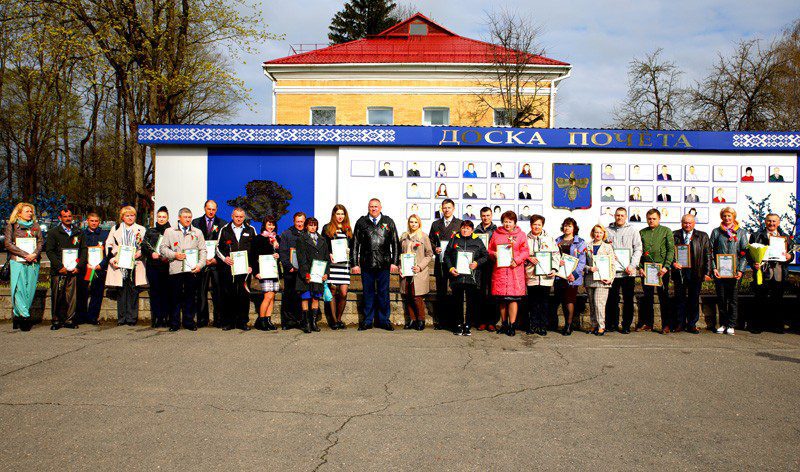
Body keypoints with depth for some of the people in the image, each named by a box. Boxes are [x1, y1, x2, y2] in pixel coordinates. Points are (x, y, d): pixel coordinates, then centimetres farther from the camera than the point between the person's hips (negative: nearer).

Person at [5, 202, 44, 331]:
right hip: (17, 262, -3)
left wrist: (35, 254, -9)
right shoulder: (12, 226, 5)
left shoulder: (35, 226, 15)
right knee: (19, 289, -9)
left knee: (30, 289, 0)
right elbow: (8, 244, -3)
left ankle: (17, 315, 8)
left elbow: (41, 242, 10)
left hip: (33, 263, 3)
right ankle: (24, 316, -9)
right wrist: (25, 255, -11)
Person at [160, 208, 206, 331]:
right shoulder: (170, 231, 11)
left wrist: (200, 264, -4)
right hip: (176, 269, -1)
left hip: (192, 269, 1)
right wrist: (174, 255, -8)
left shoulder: (197, 232, 15)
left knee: (190, 297, 3)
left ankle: (189, 322, 12)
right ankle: (174, 323, 9)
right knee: (176, 297, 1)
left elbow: (203, 250, 10)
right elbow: (162, 248, 7)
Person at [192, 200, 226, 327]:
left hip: (217, 263, -1)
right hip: (202, 261, 1)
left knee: (218, 292, -1)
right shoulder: (196, 223, 12)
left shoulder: (222, 224, 9)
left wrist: (216, 259, -6)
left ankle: (218, 320, 4)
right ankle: (202, 319, 8)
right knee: (201, 292, 1)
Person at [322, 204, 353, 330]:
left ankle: (339, 318, 12)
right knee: (333, 292, -1)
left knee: (344, 293, -4)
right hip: (332, 263, -2)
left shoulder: (348, 229, 18)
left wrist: (349, 251, 0)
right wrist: (329, 255, -11)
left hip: (344, 263, 3)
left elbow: (352, 246, 20)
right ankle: (334, 320, 7)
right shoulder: (327, 228, 9)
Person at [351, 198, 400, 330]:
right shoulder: (361, 222, 7)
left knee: (383, 293, 5)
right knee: (368, 293, 6)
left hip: (384, 265, 0)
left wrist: (394, 262, 2)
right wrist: (355, 263, 2)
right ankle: (368, 321, 15)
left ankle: (384, 320, 15)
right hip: (366, 264, 0)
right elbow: (355, 244, 7)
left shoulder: (388, 222, 9)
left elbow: (395, 243, 9)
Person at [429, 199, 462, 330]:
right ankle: (440, 320, 11)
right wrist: (435, 248, -2)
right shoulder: (435, 224, 15)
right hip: (440, 263, 3)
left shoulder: (460, 224, 5)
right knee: (440, 292, 6)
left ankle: (454, 320, 6)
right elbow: (431, 241, 17)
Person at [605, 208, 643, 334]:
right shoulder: (608, 230, 10)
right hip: (612, 271, 1)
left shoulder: (632, 231, 7)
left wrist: (632, 265, -10)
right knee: (612, 299, 4)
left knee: (628, 300, 3)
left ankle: (626, 325, 10)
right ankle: (611, 324, 14)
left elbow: (638, 249, 1)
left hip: (628, 272, -1)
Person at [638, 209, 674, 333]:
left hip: (662, 268, -2)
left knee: (663, 296, 2)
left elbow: (671, 250, -2)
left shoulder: (666, 231, 5)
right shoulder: (642, 232, 12)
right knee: (647, 296, 6)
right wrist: (640, 267, -3)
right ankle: (647, 323, 14)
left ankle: (666, 325, 8)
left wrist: (666, 267, -12)